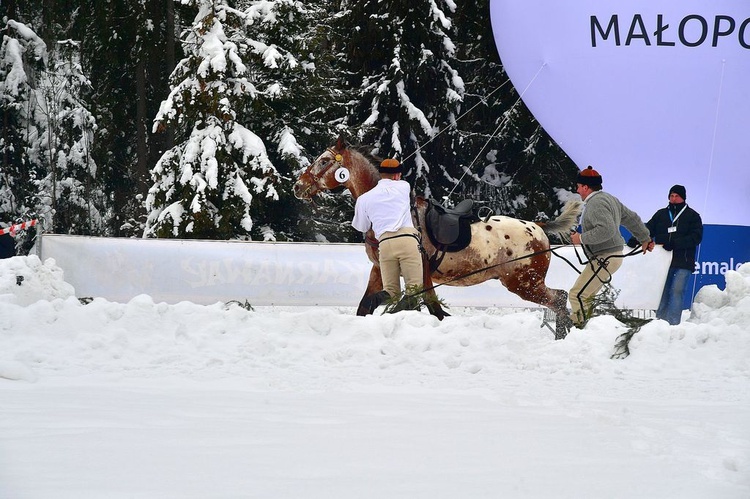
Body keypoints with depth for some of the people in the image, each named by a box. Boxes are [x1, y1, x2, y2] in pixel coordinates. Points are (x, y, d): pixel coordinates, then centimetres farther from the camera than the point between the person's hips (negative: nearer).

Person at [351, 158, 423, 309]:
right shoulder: (403, 186, 15)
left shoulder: (364, 199, 15)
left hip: (385, 243, 2)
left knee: (391, 289, 9)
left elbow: (361, 228, 28)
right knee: (415, 286, -6)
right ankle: (411, 302, -40)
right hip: (407, 239, -2)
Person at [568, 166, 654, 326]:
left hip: (604, 259, -11)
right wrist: (645, 238, 35)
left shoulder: (596, 203, -16)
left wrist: (582, 238, -20)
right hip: (611, 256, 11)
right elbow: (631, 218, 25)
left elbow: (606, 230, -29)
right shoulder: (609, 199, 16)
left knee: (577, 295, -13)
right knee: (586, 296, 14)